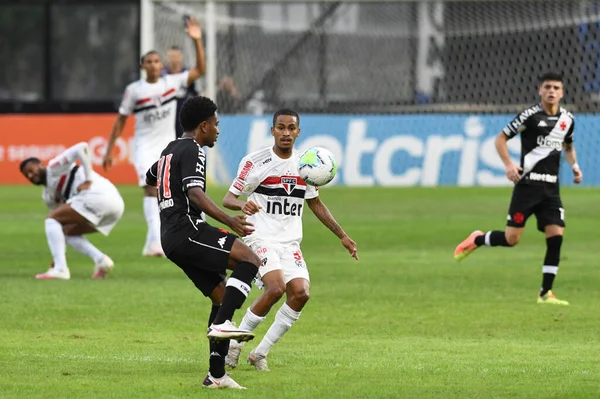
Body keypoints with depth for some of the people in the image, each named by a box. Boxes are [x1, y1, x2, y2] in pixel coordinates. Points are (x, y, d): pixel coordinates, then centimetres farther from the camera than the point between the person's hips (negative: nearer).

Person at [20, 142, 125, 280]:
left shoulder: (54, 167, 5)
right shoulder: (48, 195, 29)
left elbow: (82, 148, -8)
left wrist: (88, 180, -11)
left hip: (98, 195, -10)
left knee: (52, 220, -6)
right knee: (67, 231, 23)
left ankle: (60, 269, -16)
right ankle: (101, 260, 3)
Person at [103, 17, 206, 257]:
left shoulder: (172, 83, 2)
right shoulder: (134, 90, -3)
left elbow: (200, 70, -1)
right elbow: (120, 120, 4)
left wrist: (197, 41, -12)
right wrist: (109, 151, 2)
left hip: (167, 146, 3)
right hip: (145, 146, -3)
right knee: (151, 190, -20)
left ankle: (151, 244, 17)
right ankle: (156, 241, -31)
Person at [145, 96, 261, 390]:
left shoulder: (169, 150, 22)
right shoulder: (193, 150, -7)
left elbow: (150, 178, 42)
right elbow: (195, 193, -22)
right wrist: (228, 220, -30)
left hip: (171, 238, 10)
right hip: (187, 230, -10)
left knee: (222, 296, 10)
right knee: (249, 259, -17)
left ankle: (216, 374, 7)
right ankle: (222, 323, -28)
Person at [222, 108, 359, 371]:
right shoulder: (255, 162, -6)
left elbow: (315, 203, 22)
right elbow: (228, 198, -5)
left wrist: (342, 236, 18)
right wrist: (242, 205, -29)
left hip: (290, 243, 5)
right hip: (261, 238, -5)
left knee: (300, 293, -16)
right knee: (276, 288, -27)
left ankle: (260, 353, -1)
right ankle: (234, 342, -8)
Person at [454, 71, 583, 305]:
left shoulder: (567, 119, 9)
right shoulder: (531, 115, -7)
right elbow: (501, 138, -3)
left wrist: (574, 165, 9)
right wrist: (509, 165, -18)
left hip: (551, 188, 4)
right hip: (527, 183, -4)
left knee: (556, 236, -8)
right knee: (511, 239, -7)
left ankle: (545, 293, -2)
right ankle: (477, 240, 24)